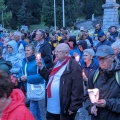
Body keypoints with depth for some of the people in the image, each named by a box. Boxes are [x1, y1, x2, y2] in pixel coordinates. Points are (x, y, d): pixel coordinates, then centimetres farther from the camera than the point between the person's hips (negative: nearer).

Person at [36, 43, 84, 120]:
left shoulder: (74, 66, -17)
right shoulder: (57, 63, 14)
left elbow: (77, 88, -20)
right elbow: (50, 78, 20)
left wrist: (73, 107, -20)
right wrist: (41, 67, 9)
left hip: (64, 109, -9)